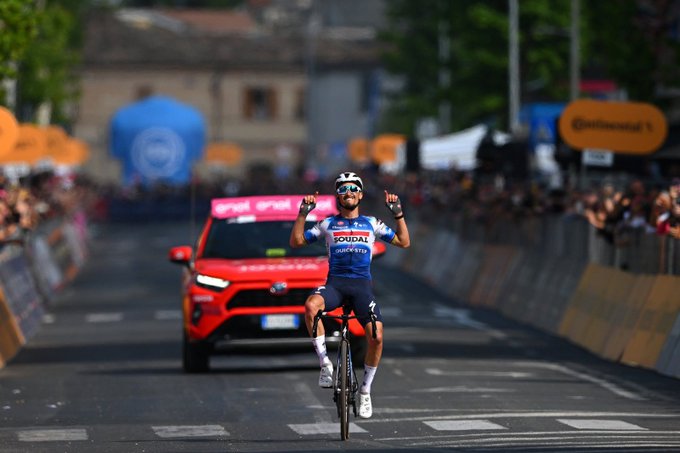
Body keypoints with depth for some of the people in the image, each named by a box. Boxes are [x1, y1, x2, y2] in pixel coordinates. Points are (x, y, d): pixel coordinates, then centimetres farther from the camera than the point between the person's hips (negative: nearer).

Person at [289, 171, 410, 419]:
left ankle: (365, 390, 2)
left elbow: (404, 242, 15)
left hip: (362, 284, 1)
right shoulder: (328, 224, 14)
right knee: (311, 305, -36)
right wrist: (303, 213, 1)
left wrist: (398, 213, 6)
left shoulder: (371, 224, 16)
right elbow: (296, 241, 11)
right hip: (335, 282, -1)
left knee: (376, 337, -18)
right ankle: (325, 363, -27)